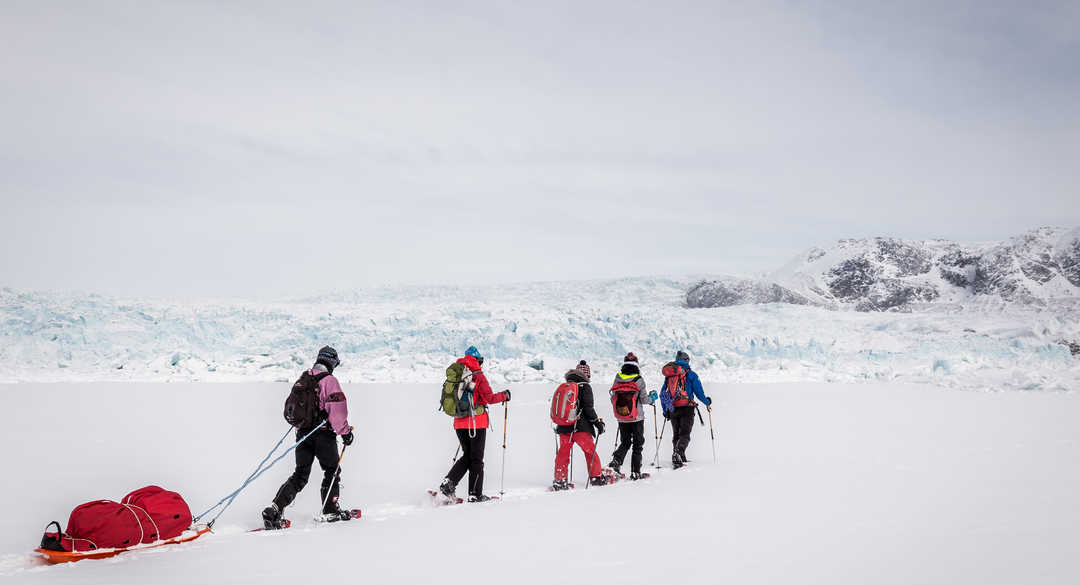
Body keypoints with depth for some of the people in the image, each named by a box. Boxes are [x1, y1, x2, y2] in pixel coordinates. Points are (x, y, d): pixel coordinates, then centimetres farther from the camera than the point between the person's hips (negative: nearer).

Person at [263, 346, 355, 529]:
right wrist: (345, 431, -10)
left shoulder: (302, 380, 11)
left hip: (302, 433, 6)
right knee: (332, 471, 11)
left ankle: (275, 508, -3)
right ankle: (330, 510, 12)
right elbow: (337, 408, -18)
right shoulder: (329, 380, -10)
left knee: (300, 475, 9)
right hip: (323, 434, -6)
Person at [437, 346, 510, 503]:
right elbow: (489, 398, -13)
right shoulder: (478, 375, -9)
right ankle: (475, 494, 5)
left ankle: (449, 481, 0)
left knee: (467, 455, 18)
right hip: (477, 422, -5)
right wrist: (504, 395, 3)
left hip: (459, 423, 5)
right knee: (476, 459, 4)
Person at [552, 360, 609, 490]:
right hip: (580, 427, -5)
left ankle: (559, 480, 7)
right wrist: (598, 422, -3)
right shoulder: (585, 387, -5)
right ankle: (597, 477, 14)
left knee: (563, 453, 10)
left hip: (564, 427, 5)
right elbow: (588, 408, -11)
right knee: (590, 451, 9)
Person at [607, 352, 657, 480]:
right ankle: (635, 471, 8)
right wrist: (652, 398, 13)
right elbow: (643, 399, -8)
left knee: (625, 442, 17)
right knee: (638, 445, 9)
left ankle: (616, 460, -6)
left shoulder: (618, 378, -2)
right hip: (637, 417, -3)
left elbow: (613, 399, 2)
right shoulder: (639, 380, -12)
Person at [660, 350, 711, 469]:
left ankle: (681, 459, 15)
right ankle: (678, 452, -33)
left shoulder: (669, 375, 12)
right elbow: (698, 392, -2)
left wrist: (665, 410, 23)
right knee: (685, 434, -8)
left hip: (673, 409, 4)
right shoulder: (691, 374, -2)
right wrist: (707, 402, 16)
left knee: (676, 434, 15)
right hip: (687, 408, -4)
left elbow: (662, 394, 13)